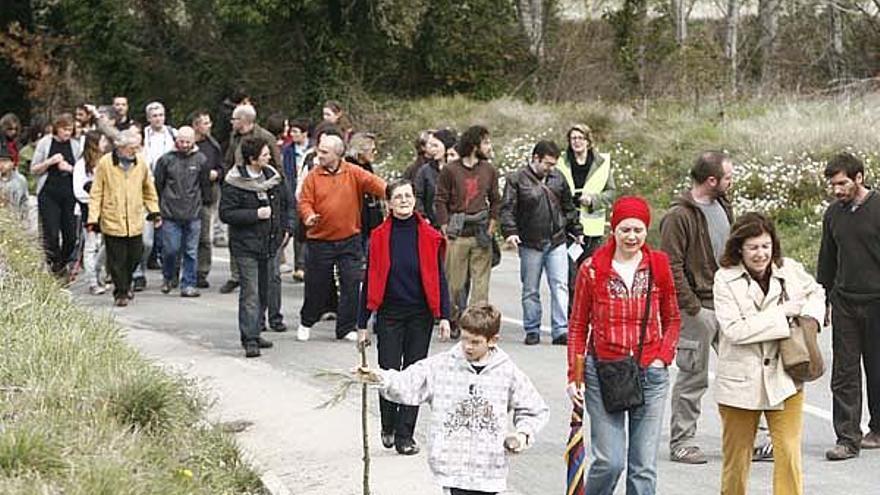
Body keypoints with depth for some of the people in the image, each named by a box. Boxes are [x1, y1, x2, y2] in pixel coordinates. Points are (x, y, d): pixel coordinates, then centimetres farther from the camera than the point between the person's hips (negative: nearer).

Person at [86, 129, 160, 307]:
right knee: (117, 260, 0)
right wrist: (93, 218, -6)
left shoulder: (141, 162, 4)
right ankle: (121, 293, 13)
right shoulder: (105, 163, -6)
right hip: (112, 221, -3)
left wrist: (154, 212, 15)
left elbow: (148, 189, 18)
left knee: (135, 256, 9)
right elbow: (96, 193, -2)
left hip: (135, 221, 3)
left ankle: (126, 285, 33)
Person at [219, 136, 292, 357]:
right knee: (250, 293, -9)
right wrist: (256, 214, -20)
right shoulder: (234, 182, -12)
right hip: (246, 246, -7)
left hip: (270, 244, 7)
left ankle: (254, 333, 23)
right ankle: (249, 340, -7)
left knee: (266, 289, 12)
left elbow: (285, 203, 21)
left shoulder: (273, 176, 7)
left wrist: (285, 229, 11)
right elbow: (226, 213, -15)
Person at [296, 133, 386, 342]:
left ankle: (346, 328, 10)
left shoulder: (354, 173, -1)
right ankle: (306, 322, 29)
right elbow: (304, 201, -4)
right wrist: (308, 215, -26)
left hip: (349, 240, 0)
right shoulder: (313, 176, 0)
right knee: (316, 285, 7)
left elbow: (374, 183, -14)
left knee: (352, 284, -1)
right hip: (320, 240, 0)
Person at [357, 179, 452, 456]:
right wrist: (362, 324, 3)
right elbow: (370, 281, 3)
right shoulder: (380, 237, -1)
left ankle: (405, 435, 9)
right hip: (390, 314, -1)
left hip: (420, 314, 1)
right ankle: (388, 426, 21)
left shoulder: (429, 236, 0)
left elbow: (438, 278, 4)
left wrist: (444, 316, -3)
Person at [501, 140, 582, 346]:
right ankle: (532, 331, 15)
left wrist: (576, 231, 21)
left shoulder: (558, 178, 9)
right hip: (530, 244, -3)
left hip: (557, 242, 3)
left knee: (560, 286, -4)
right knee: (530, 290, 6)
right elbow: (507, 209, -10)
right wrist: (510, 232, -23)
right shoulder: (516, 179, -4)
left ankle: (561, 331, -5)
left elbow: (568, 208, 19)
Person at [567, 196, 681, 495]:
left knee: (644, 465, 2)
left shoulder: (659, 266, 4)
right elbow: (578, 326, 5)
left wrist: (663, 357, 0)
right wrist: (574, 375, 0)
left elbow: (672, 319, 14)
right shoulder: (592, 269, -1)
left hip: (650, 373, 2)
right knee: (609, 461, -8)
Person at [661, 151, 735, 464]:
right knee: (693, 377, 0)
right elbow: (672, 267, -16)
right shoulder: (679, 216, -14)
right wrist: (692, 307, -17)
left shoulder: (722, 207, 11)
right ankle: (681, 441, 11)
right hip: (699, 307, -8)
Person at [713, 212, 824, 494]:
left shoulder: (790, 270, 2)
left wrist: (810, 314, 1)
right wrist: (782, 315, -15)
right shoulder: (725, 279, -8)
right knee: (736, 456, 10)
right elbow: (734, 330, -18)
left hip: (784, 379, 2)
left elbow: (816, 292, 24)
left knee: (789, 454, -6)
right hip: (740, 382, -2)